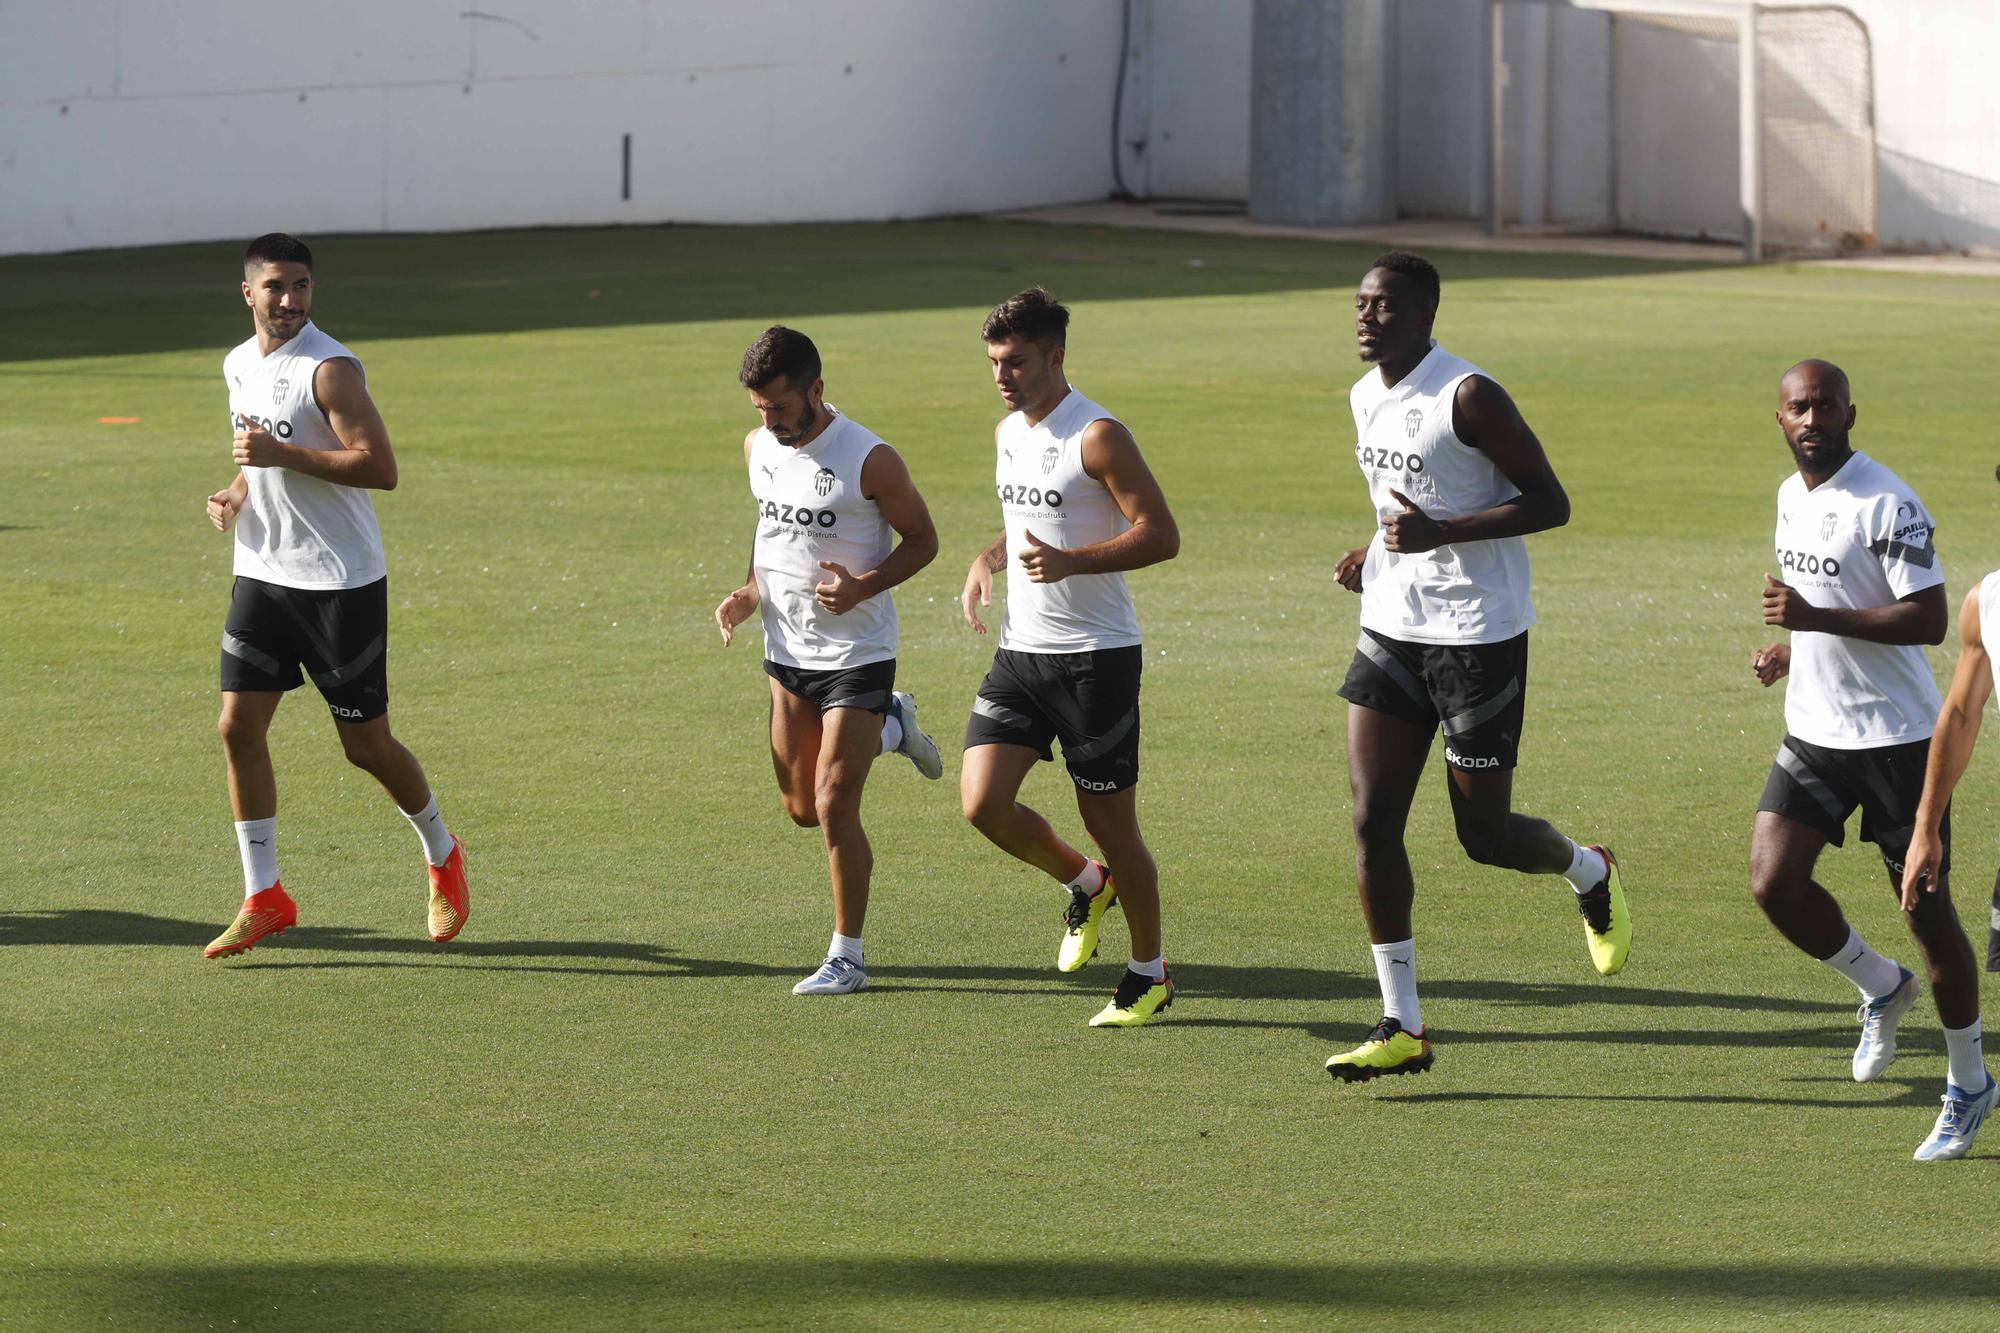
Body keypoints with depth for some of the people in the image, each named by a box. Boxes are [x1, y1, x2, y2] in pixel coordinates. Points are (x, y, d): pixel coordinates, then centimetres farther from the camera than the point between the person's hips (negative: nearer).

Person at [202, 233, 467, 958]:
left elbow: (380, 467, -22)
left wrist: (280, 454, -25)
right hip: (262, 572, 7)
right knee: (238, 727, -3)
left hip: (341, 579, -7)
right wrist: (236, 492, 5)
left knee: (366, 742, 1)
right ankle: (264, 898, 4)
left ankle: (442, 853, 27)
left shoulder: (331, 368, -15)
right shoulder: (239, 365, 9)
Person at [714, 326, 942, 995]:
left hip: (857, 655, -7)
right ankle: (890, 726, 40)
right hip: (787, 652, 7)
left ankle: (847, 957, 2)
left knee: (834, 805, -11)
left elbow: (922, 539, -7)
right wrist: (749, 591, 2)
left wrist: (863, 586, -24)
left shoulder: (869, 459, -18)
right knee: (802, 808, 13)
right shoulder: (758, 447, 2)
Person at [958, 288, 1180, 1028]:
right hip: (1021, 652, 7)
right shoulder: (1008, 433, 11)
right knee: (983, 801, -6)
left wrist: (1069, 562, -28)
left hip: (1096, 655, -7)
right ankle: (1085, 884, 21)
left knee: (1110, 821, 0)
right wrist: (988, 561, 6)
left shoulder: (1098, 437, -14)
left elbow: (1161, 535, -17)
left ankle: (1150, 974, 18)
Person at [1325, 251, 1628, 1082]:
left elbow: (1549, 503, -16)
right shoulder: (1365, 398, 9)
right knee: (1373, 821, -4)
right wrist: (1373, 552, 6)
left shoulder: (1467, 397, -16)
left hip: (1477, 633, -7)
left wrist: (1439, 533, -25)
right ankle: (1402, 1025, 0)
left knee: (1483, 835, 1)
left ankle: (1590, 874, 36)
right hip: (1391, 630, 7)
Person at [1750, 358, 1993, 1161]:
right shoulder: (1792, 495, 9)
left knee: (1925, 909, 0)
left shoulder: (1889, 506, -17)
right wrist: (1790, 649, 7)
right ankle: (1882, 988, 20)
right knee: (1773, 882, -7)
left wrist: (1815, 619, -29)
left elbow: (1929, 619, -23)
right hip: (1814, 733, 7)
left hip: (1898, 738, -7)